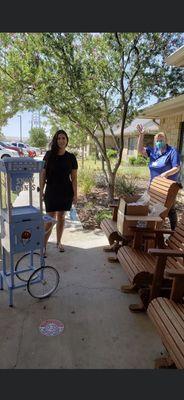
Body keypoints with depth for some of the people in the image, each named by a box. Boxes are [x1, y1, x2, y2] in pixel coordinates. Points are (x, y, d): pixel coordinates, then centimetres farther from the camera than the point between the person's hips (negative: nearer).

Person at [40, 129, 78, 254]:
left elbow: (74, 177, 0)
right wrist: (41, 191, -2)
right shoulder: (49, 155, -3)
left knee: (61, 217, 12)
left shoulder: (71, 157, -2)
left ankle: (59, 242, 29)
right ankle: (44, 245, 11)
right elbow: (43, 174, 1)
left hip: (66, 192, 1)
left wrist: (75, 194, -4)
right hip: (51, 191, -1)